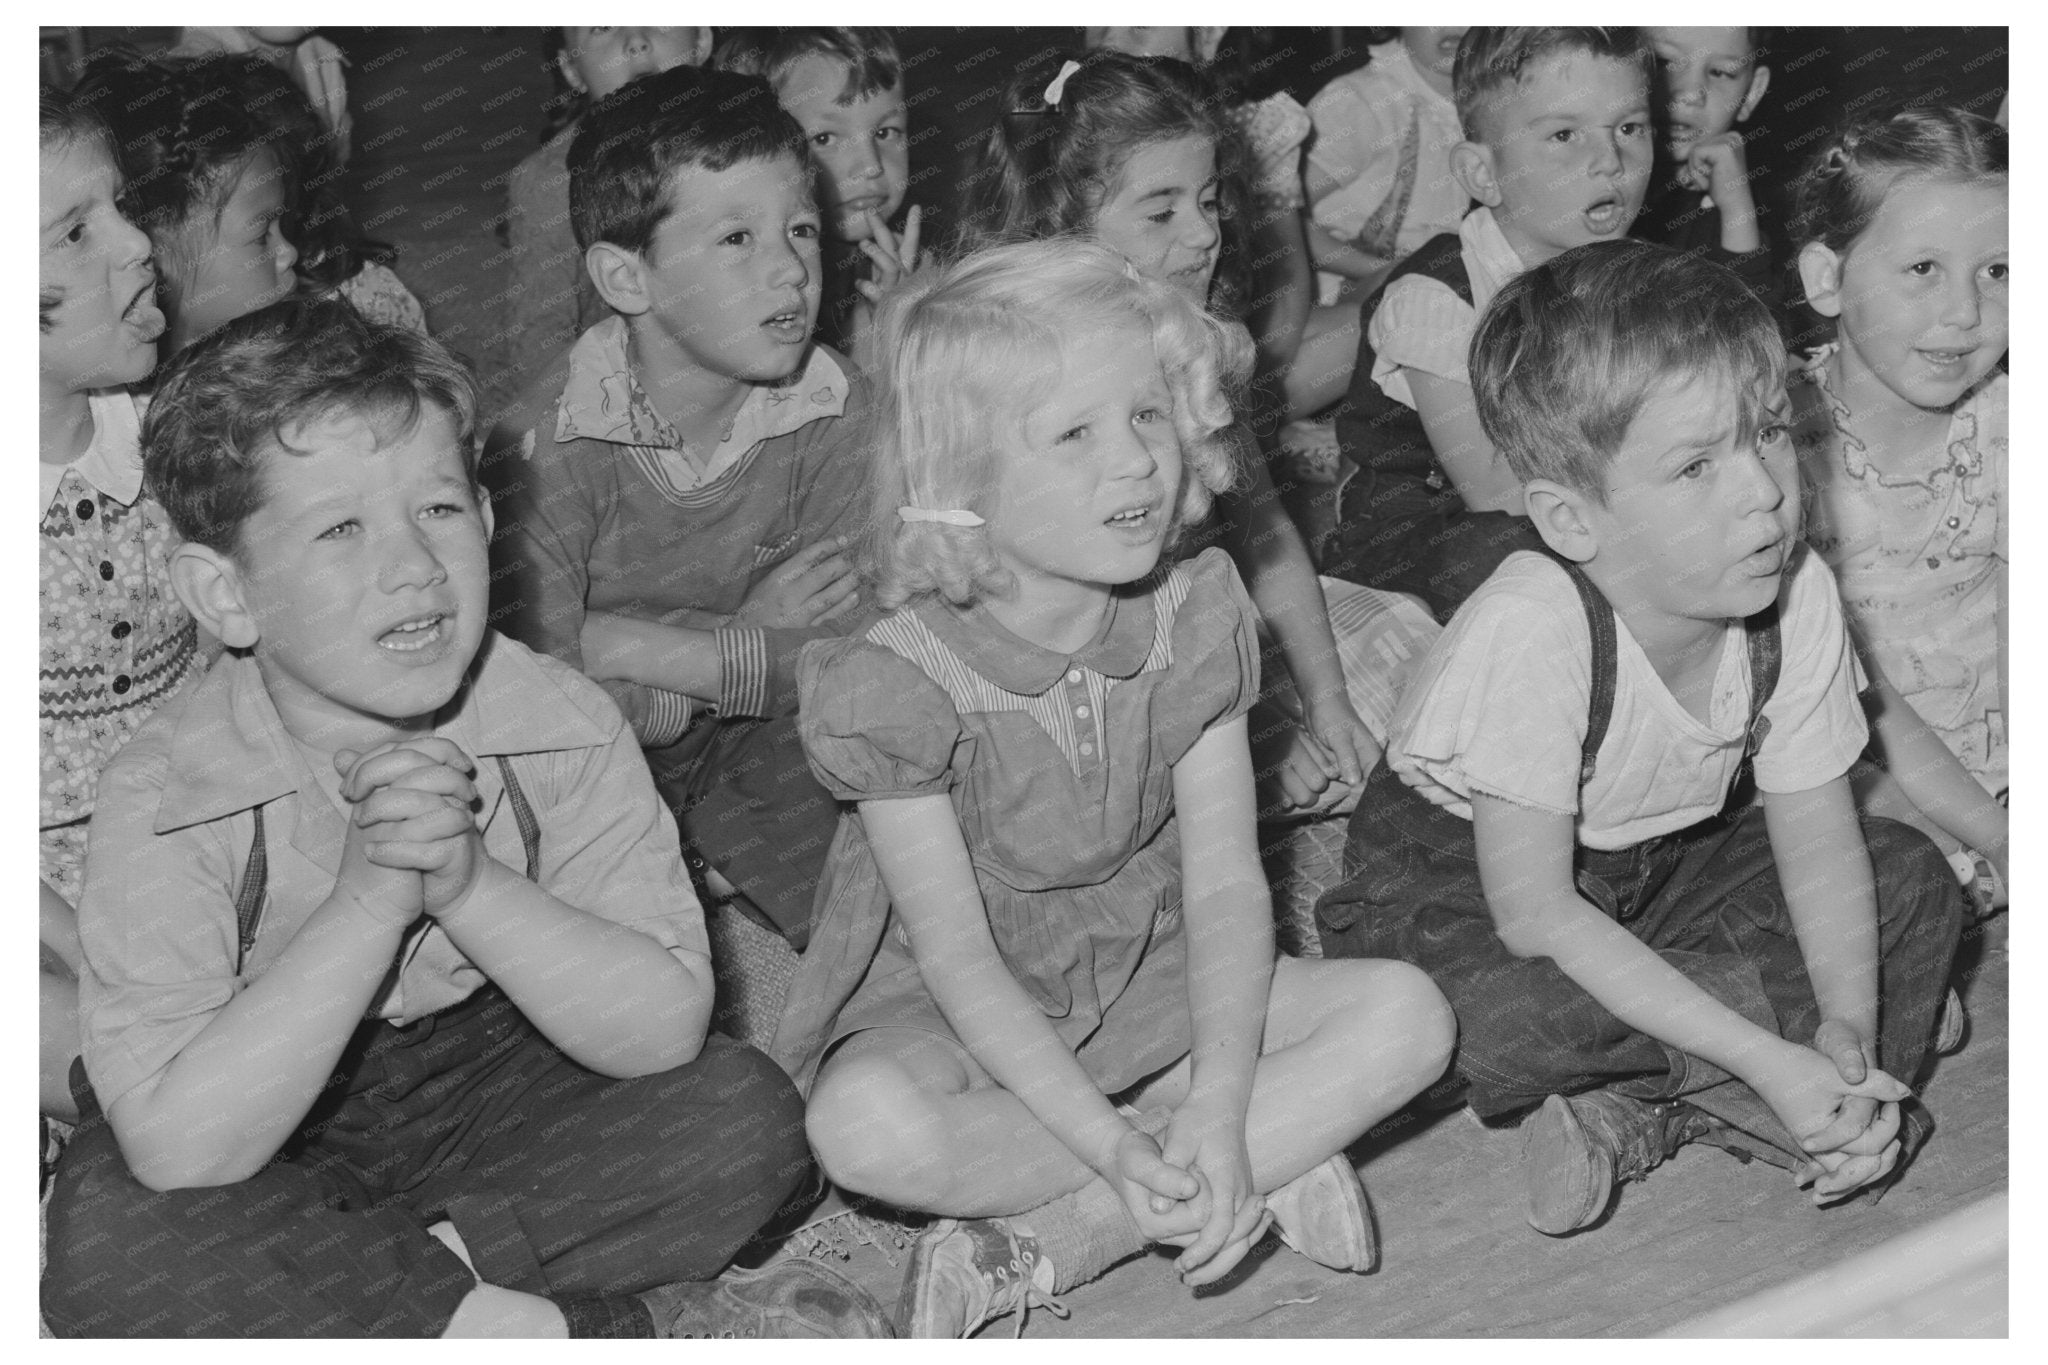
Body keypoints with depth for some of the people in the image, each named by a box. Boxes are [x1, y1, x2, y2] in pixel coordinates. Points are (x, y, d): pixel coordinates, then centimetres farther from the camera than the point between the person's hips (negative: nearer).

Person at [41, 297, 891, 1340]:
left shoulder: (561, 727, -16)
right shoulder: (163, 799, -24)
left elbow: (666, 1031, -20)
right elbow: (178, 1154, -32)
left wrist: (468, 882, -34)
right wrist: (370, 900, -37)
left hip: (486, 1077, 2)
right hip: (270, 1127, -2)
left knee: (747, 1114, -19)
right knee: (100, 1242, -34)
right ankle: (641, 1328, -28)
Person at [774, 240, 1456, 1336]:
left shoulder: (1193, 625, -7)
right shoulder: (902, 683, -21)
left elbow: (1225, 883, -11)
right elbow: (958, 957, -21)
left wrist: (1219, 1109, -26)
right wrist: (1118, 1149, -31)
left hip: (1147, 980, 4)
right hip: (945, 1016, -4)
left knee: (1405, 1018, -17)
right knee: (864, 1126, -38)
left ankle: (1035, 1250, -21)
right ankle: (1275, 1164, -20)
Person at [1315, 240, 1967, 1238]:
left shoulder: (1797, 597, -18)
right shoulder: (1531, 632, -35)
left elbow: (1817, 836, -8)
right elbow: (1534, 916, -32)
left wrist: (1848, 1029, -26)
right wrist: (1767, 1061, -34)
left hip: (1660, 868, 6)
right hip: (1454, 884, -6)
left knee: (1912, 883, -8)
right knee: (1476, 1012, -37)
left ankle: (1645, 1107, -14)